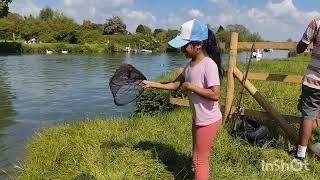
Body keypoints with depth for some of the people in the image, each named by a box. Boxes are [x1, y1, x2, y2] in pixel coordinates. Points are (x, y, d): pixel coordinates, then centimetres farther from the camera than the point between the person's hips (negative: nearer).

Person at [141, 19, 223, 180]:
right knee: (198, 159, 23)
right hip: (197, 119, 9)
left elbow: (215, 94, -30)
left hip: (209, 121, -8)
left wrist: (191, 87, -22)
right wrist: (151, 84, 4)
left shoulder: (209, 64, -23)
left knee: (199, 160, 7)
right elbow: (175, 85, 9)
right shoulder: (190, 65, 3)